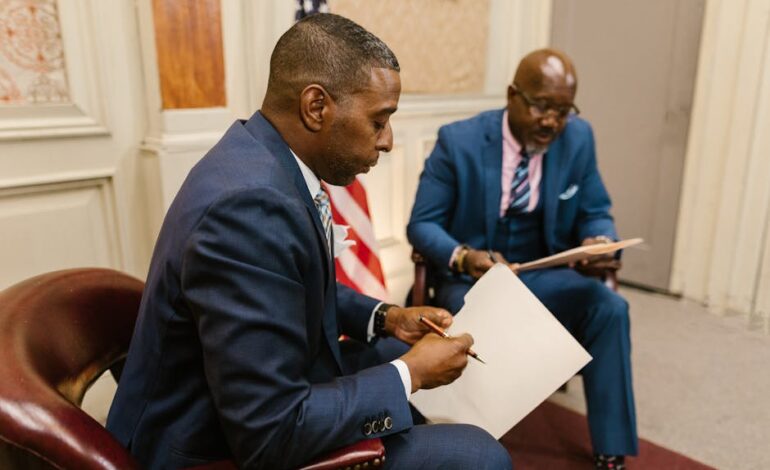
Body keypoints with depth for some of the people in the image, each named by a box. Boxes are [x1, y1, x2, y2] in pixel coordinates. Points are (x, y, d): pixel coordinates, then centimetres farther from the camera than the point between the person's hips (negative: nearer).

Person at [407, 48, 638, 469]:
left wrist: (601, 244, -19)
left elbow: (596, 213, 7)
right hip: (469, 278, -3)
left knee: (610, 307, -21)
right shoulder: (458, 141, -12)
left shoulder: (579, 138, -1)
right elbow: (422, 224, -11)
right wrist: (464, 257, -32)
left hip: (542, 276, 4)